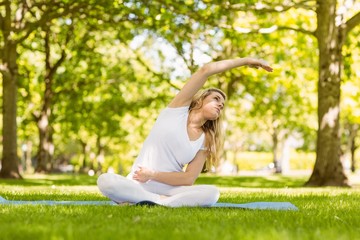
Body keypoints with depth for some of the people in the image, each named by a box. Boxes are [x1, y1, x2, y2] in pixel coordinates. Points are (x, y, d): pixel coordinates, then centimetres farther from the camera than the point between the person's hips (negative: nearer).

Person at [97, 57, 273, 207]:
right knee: (105, 181, -34)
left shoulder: (204, 141, 10)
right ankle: (161, 200, -24)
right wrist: (245, 61, -2)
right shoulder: (178, 109, 3)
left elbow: (189, 179, -3)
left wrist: (153, 175, -13)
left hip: (169, 190, 3)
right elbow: (206, 70, -6)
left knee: (212, 193, -27)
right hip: (138, 184, -3)